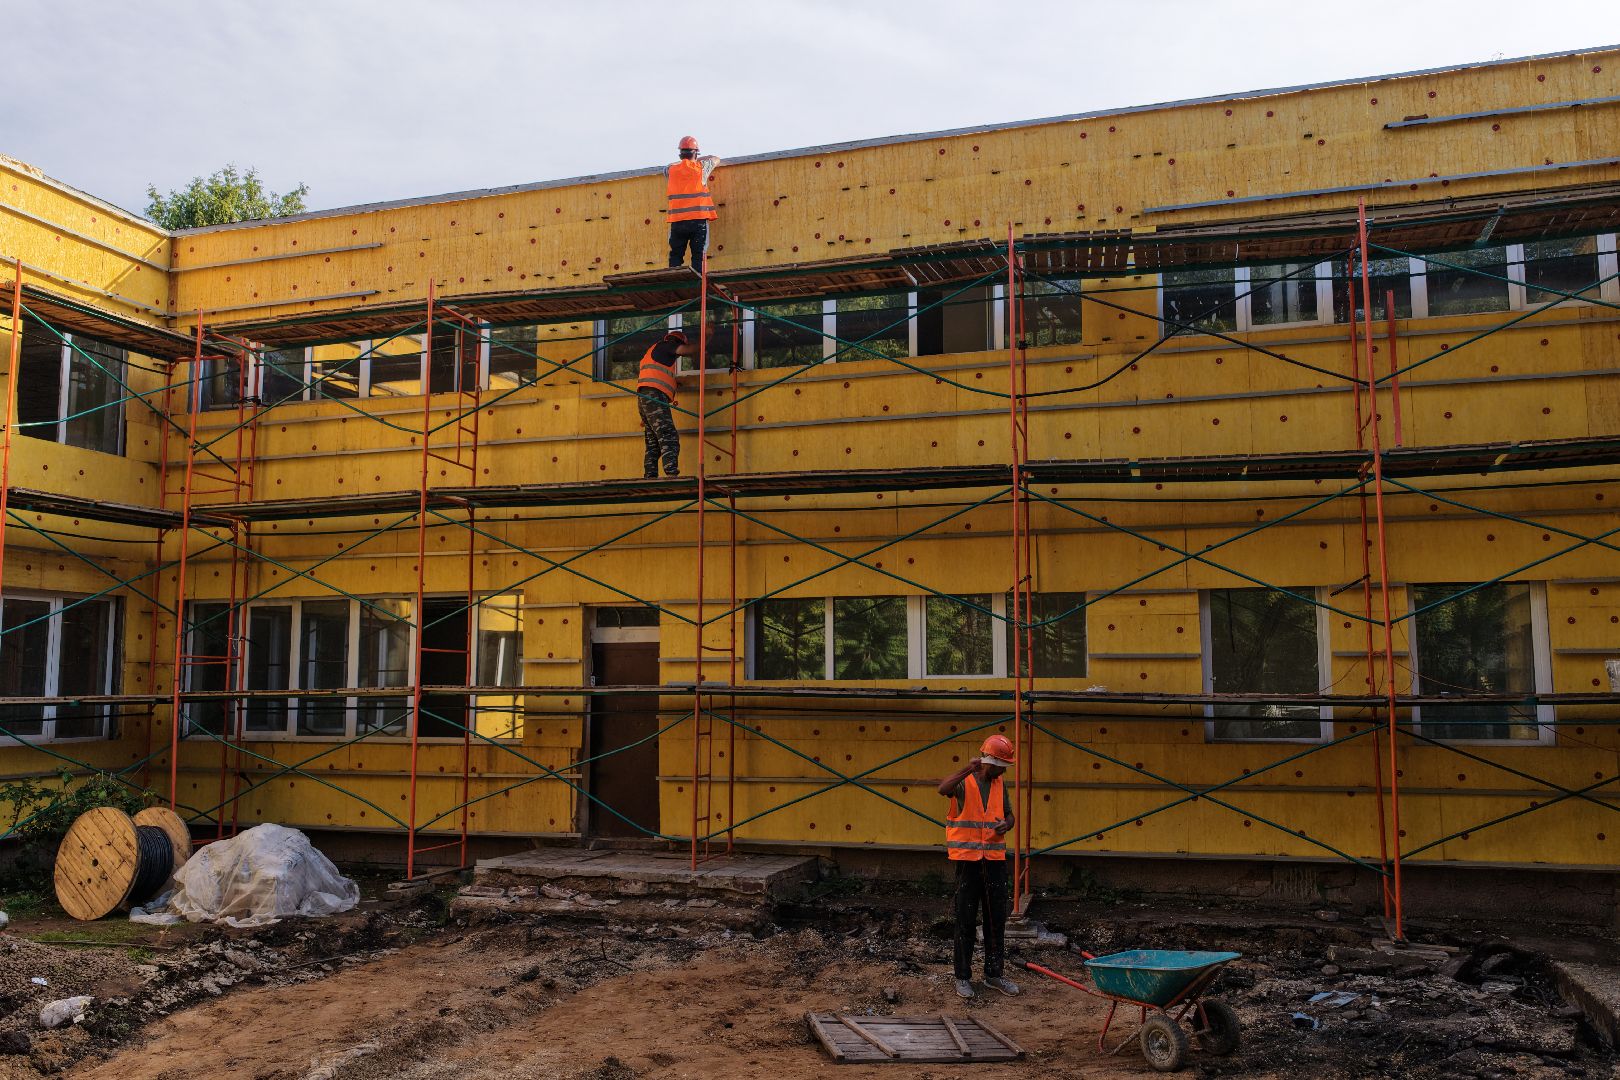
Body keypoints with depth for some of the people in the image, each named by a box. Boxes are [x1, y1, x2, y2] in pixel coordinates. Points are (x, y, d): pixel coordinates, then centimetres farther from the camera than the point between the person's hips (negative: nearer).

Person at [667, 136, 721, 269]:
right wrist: (697, 159, 34)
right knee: (698, 256, -2)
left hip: (677, 221, 2)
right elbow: (716, 160, 21)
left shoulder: (671, 170, 7)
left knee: (675, 256, 8)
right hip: (698, 219, -2)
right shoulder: (701, 167, 2)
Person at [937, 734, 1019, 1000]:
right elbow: (943, 789, -30)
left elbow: (1009, 815, 19)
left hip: (995, 859, 5)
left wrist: (1005, 824, -5)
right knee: (966, 920, 2)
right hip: (967, 859, -5)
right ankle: (963, 977, 11)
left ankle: (994, 974, 21)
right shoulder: (963, 782, -8)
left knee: (997, 918, 9)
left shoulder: (999, 785, 10)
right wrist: (968, 769, -42)